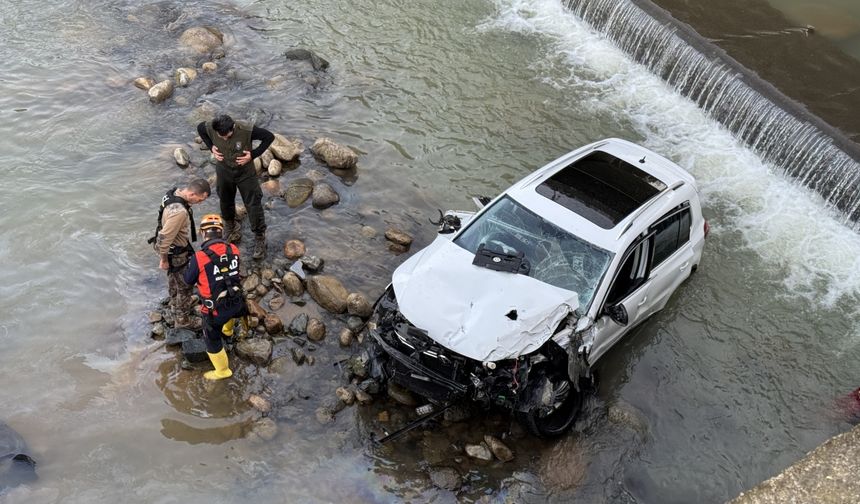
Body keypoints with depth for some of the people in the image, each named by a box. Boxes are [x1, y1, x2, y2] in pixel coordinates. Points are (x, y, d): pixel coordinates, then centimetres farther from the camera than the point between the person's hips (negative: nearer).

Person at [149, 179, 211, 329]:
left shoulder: (175, 192, -8)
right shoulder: (179, 212, -38)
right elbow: (164, 237, -32)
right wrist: (164, 260, -18)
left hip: (171, 246, 9)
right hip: (176, 253, -9)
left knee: (174, 278, 31)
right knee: (185, 285, 10)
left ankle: (175, 304, 55)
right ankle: (182, 319, 28)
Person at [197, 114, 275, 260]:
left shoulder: (247, 130, -33)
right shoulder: (210, 128, -24)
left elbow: (269, 137, -21)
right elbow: (199, 128, 1)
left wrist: (253, 155, -24)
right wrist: (211, 147, -10)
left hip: (245, 172, -3)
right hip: (224, 171, 3)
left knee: (254, 205, 1)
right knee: (225, 201, 23)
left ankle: (260, 238, 19)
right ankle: (229, 224, 53)